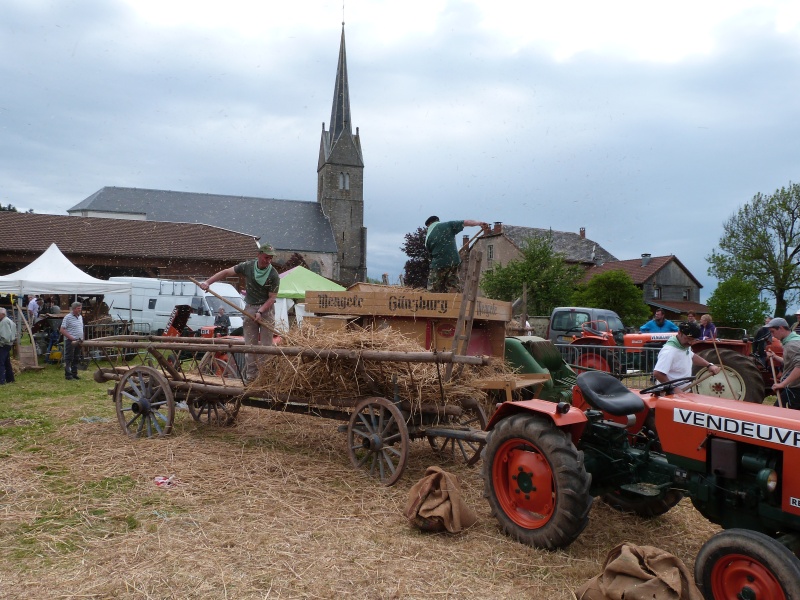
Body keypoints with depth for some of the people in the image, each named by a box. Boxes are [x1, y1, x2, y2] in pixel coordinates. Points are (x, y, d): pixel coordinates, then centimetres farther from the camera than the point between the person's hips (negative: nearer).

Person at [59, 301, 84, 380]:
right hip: (70, 341, -7)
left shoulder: (80, 317, 13)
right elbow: (62, 330, -14)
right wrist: (72, 338, -19)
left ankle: (74, 374, 19)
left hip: (78, 341, 7)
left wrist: (82, 339, 11)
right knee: (69, 358, -1)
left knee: (76, 358, 11)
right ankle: (68, 374, 3)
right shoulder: (68, 317, -10)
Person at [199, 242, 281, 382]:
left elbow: (272, 298, -12)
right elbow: (226, 272, 2)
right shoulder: (247, 266, -3)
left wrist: (260, 312, -23)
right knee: (250, 344, 4)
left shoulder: (274, 275, -11)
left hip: (266, 309, -3)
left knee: (266, 344, -3)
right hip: (250, 308, 3)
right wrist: (208, 282, -4)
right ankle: (251, 375, 8)